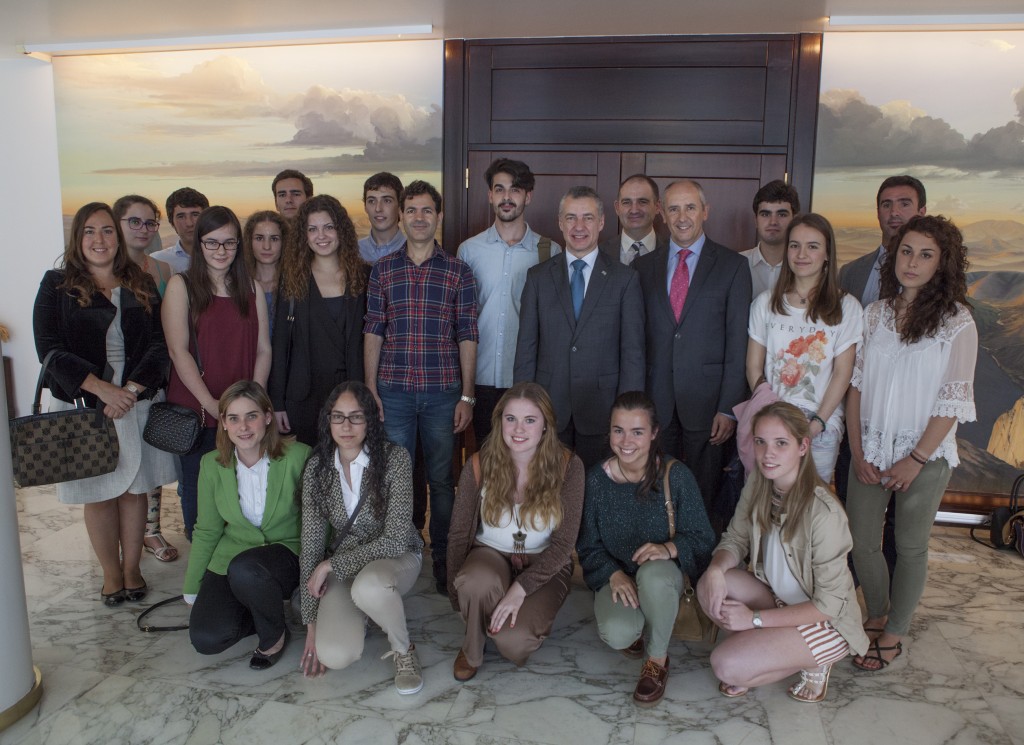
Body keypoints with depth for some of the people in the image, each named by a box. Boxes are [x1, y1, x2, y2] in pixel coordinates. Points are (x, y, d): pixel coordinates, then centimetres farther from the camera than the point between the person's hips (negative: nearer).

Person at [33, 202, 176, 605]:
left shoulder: (142, 285, 7)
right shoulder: (57, 285, 2)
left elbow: (159, 344, -1)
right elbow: (50, 349, -7)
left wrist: (130, 390, -14)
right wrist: (101, 388, -17)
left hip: (137, 404, 1)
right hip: (83, 406, -1)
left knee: (135, 489, 8)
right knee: (98, 494, 8)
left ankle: (132, 569, 22)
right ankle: (111, 574, 23)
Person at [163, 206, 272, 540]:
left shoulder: (251, 290, 11)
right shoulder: (181, 285, 0)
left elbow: (263, 350, 5)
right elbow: (178, 351, -8)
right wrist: (212, 404, -14)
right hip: (195, 410, -2)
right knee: (197, 487, 6)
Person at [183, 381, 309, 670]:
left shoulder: (298, 456, -15)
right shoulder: (212, 464, -2)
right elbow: (206, 531, 7)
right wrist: (191, 591, 10)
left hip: (286, 552, -3)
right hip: (231, 558, 4)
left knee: (244, 569, -36)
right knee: (205, 640, -18)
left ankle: (275, 635, -6)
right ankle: (265, 611, 13)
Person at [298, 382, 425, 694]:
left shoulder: (394, 458, -19)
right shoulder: (317, 467, -7)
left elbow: (396, 540, -23)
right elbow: (311, 545, -4)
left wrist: (330, 565, -19)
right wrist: (311, 622, -4)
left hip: (395, 558, -3)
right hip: (343, 566, 3)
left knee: (368, 587, -40)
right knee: (335, 655, -23)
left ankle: (403, 650, -8)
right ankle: (356, 616, 14)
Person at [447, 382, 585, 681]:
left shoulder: (568, 466, -13)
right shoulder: (480, 466, -10)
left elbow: (564, 542, -14)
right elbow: (459, 534, -4)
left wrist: (520, 588, -26)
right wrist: (459, 600, -9)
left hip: (543, 566, -1)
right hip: (490, 555, 1)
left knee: (513, 643, -27)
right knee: (478, 583, -37)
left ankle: (534, 615, 12)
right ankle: (471, 650, -2)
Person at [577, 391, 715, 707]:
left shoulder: (676, 475, -12)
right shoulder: (597, 479, -7)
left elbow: (702, 538, -9)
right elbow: (588, 545, -1)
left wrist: (670, 548, -30)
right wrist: (614, 575, -19)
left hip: (664, 575, -1)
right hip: (615, 576, 1)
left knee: (653, 574, -39)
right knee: (617, 634, -32)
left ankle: (658, 660, -9)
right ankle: (636, 627, 12)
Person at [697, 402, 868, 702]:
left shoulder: (824, 512, -29)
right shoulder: (757, 485, -8)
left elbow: (829, 604, -24)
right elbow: (735, 540, 2)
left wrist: (755, 618, -23)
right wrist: (716, 568, -22)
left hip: (827, 622, -6)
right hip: (778, 599, 6)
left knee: (726, 666, -22)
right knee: (709, 587, -21)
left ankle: (812, 663, 3)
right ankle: (758, 648, 3)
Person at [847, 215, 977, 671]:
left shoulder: (956, 322, -7)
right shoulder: (875, 314, 3)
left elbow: (953, 401, -9)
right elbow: (856, 385, 3)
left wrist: (916, 459, -11)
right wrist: (857, 452, -3)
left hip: (924, 456, -3)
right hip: (871, 450, 3)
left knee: (910, 547, 9)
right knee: (861, 542, 7)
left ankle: (893, 635, 25)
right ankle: (876, 616, 31)